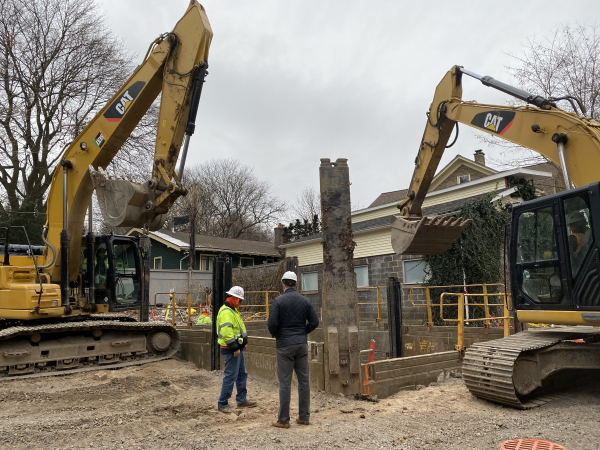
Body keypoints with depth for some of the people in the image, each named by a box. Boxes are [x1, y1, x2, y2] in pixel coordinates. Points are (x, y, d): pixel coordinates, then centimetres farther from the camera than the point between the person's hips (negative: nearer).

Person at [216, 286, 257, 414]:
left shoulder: (233, 310, 16)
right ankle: (222, 404, 5)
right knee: (230, 376, -6)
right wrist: (234, 348, -24)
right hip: (231, 350, -11)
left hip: (237, 348, 11)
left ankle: (242, 400, 27)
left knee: (242, 374, 17)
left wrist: (244, 341, 19)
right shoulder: (226, 312, -19)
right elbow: (226, 332, -26)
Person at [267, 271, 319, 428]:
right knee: (304, 380, 11)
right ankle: (304, 416, 18)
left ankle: (283, 420, 7)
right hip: (302, 344, 4)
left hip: (285, 345, -4)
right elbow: (314, 322, 3)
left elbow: (272, 323, -14)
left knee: (285, 382, 1)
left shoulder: (278, 301, -9)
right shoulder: (305, 301, 3)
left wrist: (274, 334, 6)